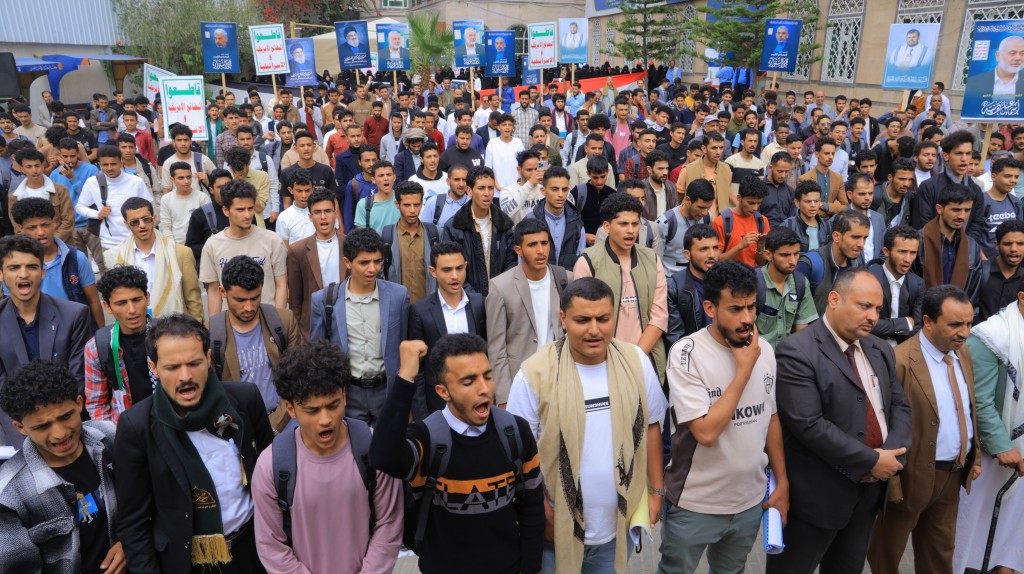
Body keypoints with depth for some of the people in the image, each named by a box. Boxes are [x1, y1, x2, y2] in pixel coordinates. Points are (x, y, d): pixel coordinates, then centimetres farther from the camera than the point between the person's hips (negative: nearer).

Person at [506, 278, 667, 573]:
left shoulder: (636, 361, -6)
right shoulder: (535, 372, -17)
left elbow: (650, 426, 5)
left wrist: (656, 491, 6)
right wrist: (541, 507, -14)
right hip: (556, 530, -2)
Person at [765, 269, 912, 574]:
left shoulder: (880, 350, 8)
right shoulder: (797, 352, -19)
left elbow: (900, 405, 8)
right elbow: (808, 425, -24)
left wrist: (891, 454, -10)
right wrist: (872, 460, -18)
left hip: (869, 488, 7)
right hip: (819, 492, -7)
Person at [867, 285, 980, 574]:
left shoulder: (963, 353, 2)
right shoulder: (901, 362, -24)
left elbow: (970, 409, 13)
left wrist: (975, 456, 13)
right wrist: (892, 482, -19)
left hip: (955, 474, 7)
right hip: (915, 475, -7)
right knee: (887, 550, 14)